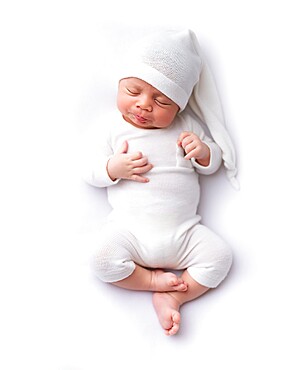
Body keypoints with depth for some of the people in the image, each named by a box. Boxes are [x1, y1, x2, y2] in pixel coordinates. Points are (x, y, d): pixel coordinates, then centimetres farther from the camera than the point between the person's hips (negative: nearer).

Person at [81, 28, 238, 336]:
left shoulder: (187, 125, 7)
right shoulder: (110, 127, 1)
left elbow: (212, 164, 14)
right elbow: (90, 171, 0)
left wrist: (203, 151, -10)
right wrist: (115, 167, -21)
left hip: (184, 231, 2)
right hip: (130, 229, -2)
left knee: (219, 256, -14)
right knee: (104, 261, -27)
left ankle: (172, 297, -6)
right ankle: (153, 279, -3)